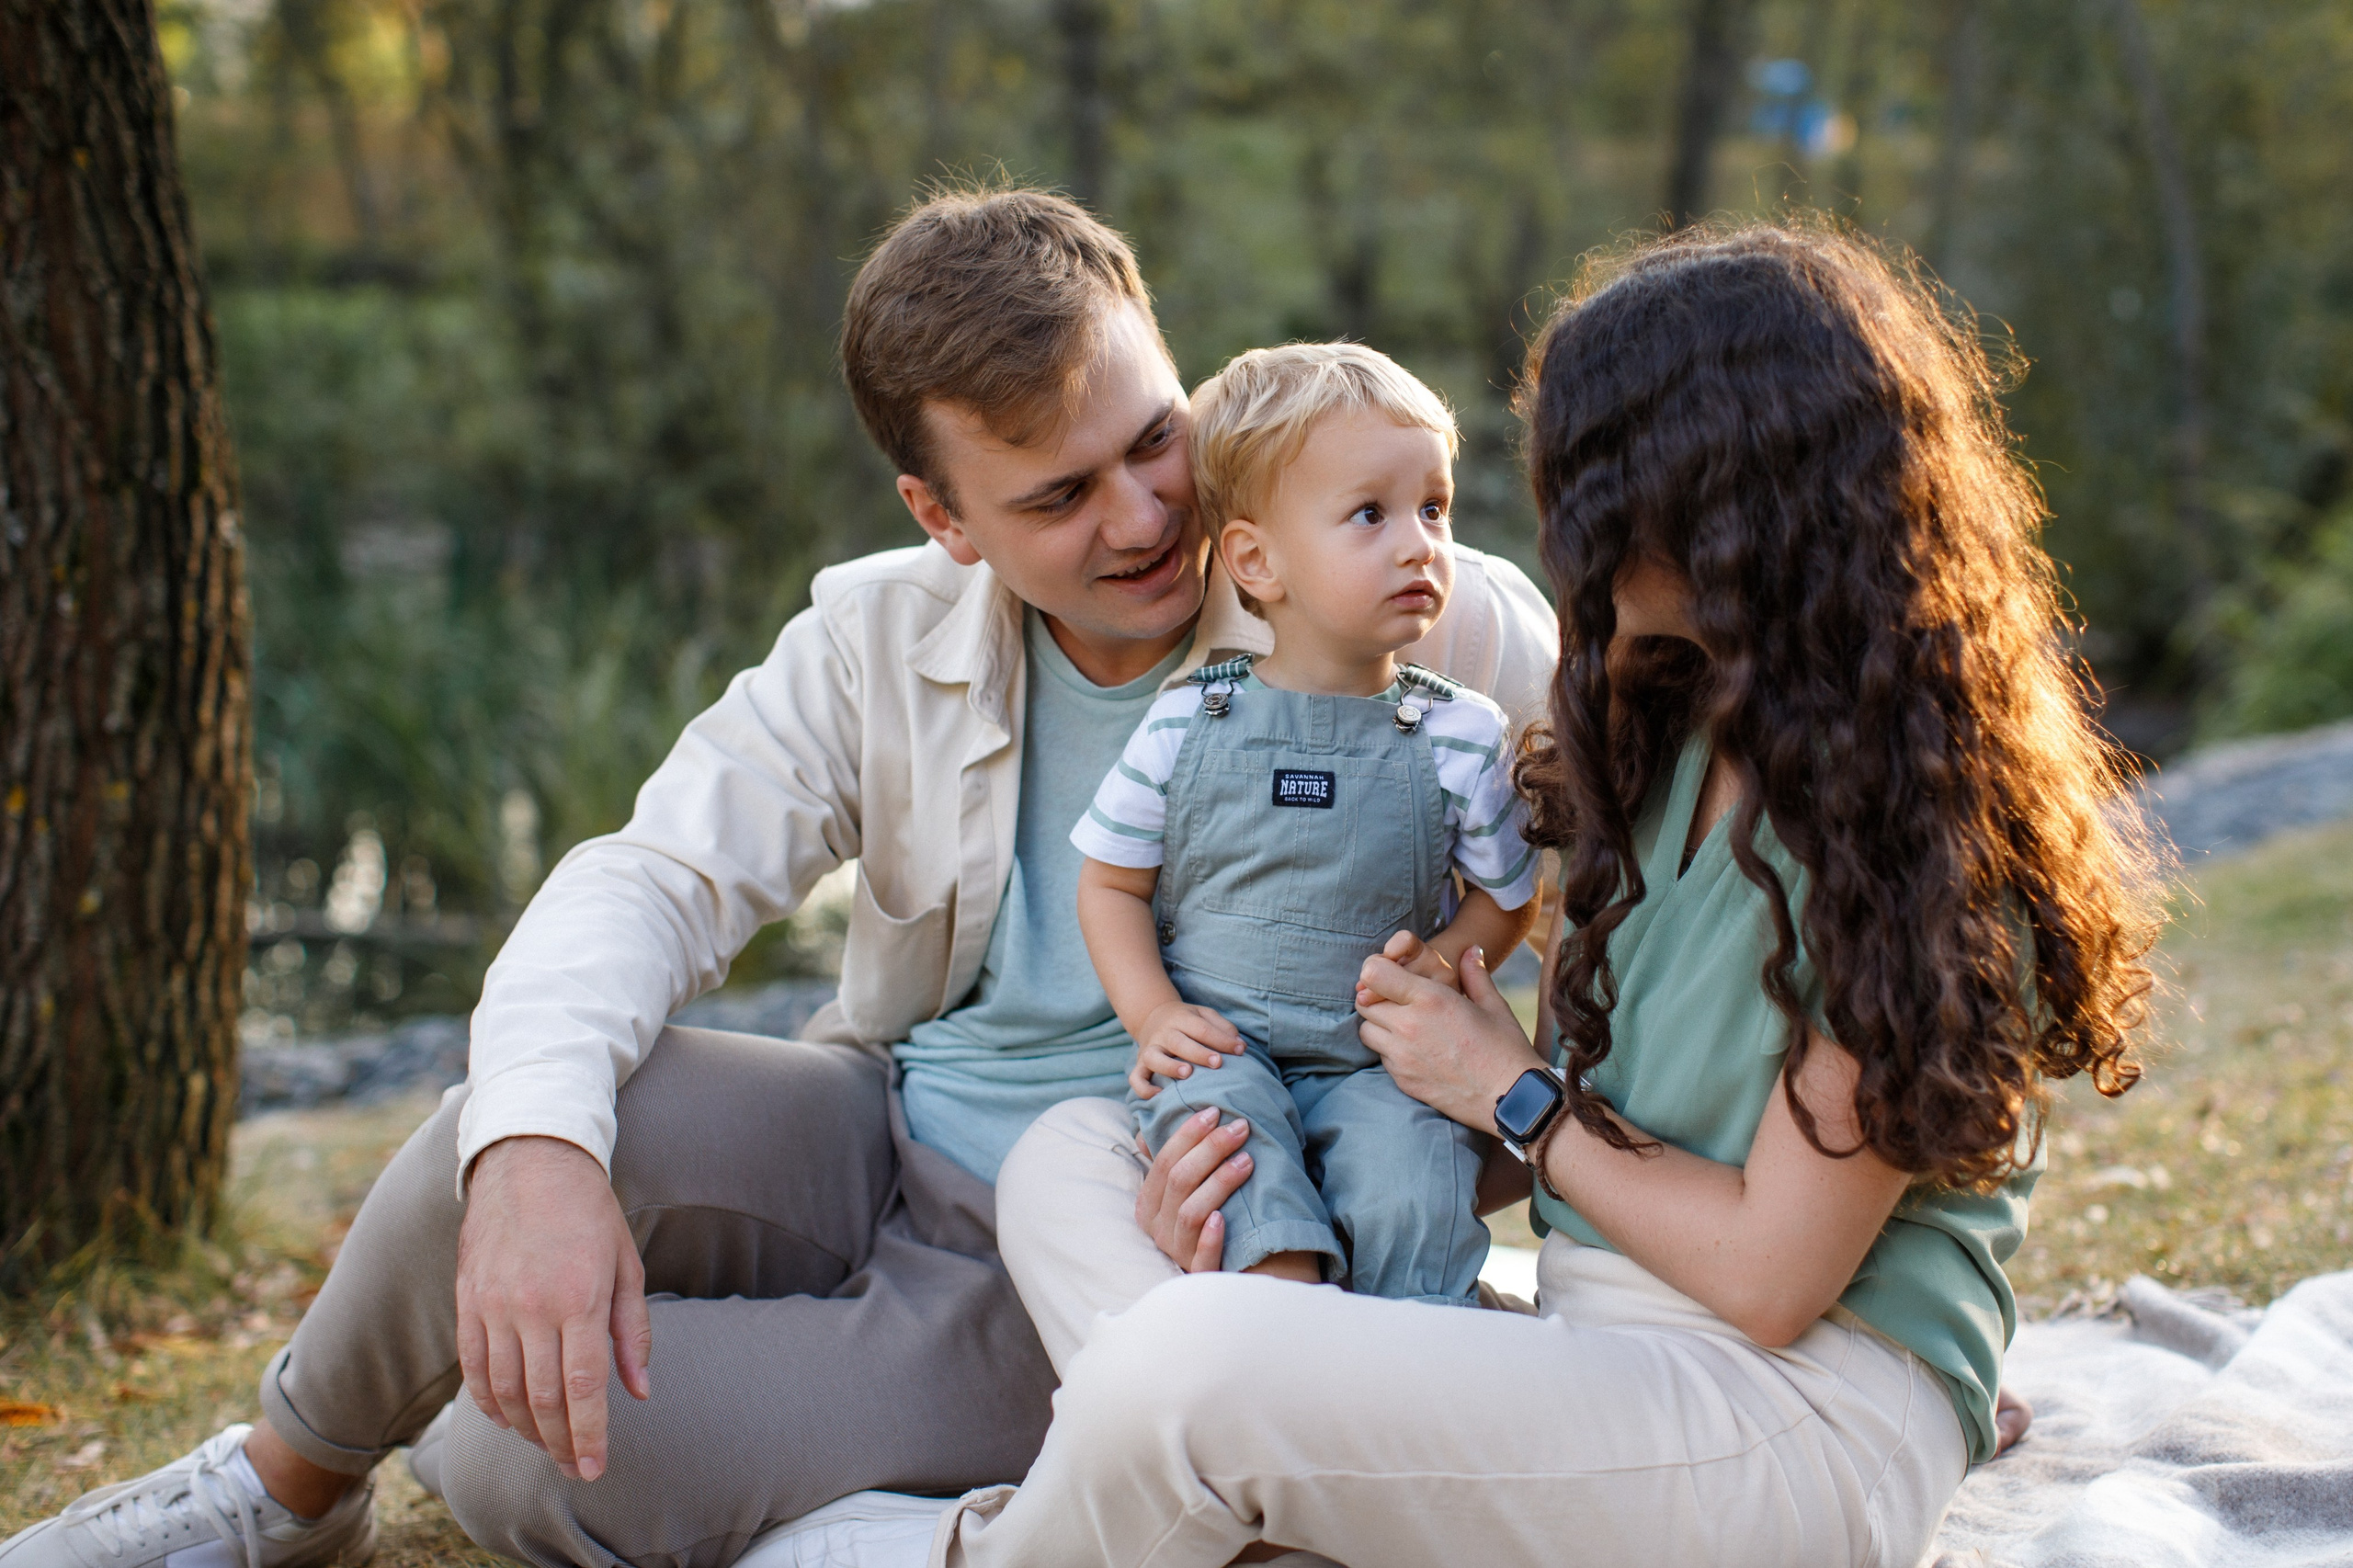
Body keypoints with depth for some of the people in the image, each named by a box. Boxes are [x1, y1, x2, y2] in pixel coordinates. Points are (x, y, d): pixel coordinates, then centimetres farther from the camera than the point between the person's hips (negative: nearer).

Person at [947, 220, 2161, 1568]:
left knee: (1186, 1363, -32)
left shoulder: (1910, 815, -15)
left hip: (1808, 1420, -10)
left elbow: (1771, 1276, -16)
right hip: (1590, 1345, 10)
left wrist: (1510, 1095, -2)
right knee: (1070, 1159, 3)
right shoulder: (1674, 737, 13)